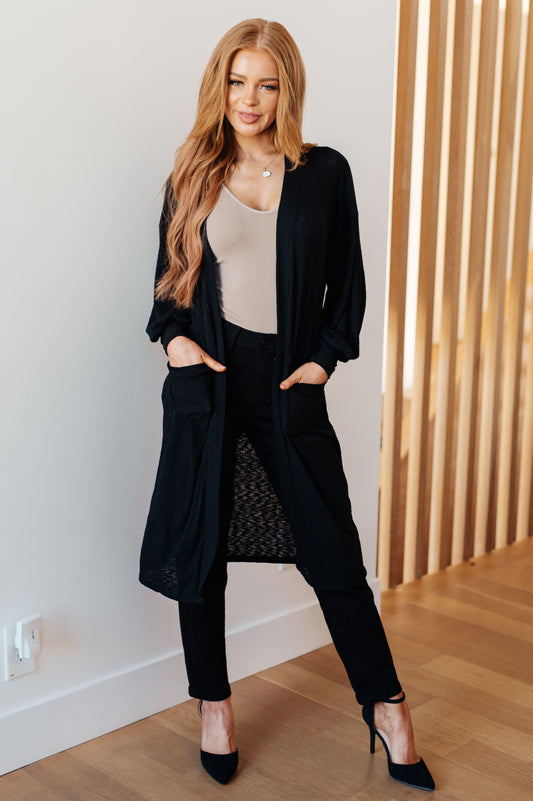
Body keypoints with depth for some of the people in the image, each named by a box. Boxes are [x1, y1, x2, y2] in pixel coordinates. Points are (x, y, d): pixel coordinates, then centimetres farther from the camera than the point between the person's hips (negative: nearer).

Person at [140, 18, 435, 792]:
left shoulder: (325, 172, 4)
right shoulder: (193, 175, 7)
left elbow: (347, 281, 7)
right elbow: (168, 277, 12)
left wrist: (324, 357, -5)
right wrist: (172, 336, -5)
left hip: (290, 384, -1)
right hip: (208, 381, 1)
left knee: (332, 551, 2)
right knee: (201, 547, 7)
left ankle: (387, 706, 21)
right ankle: (214, 706, 27)